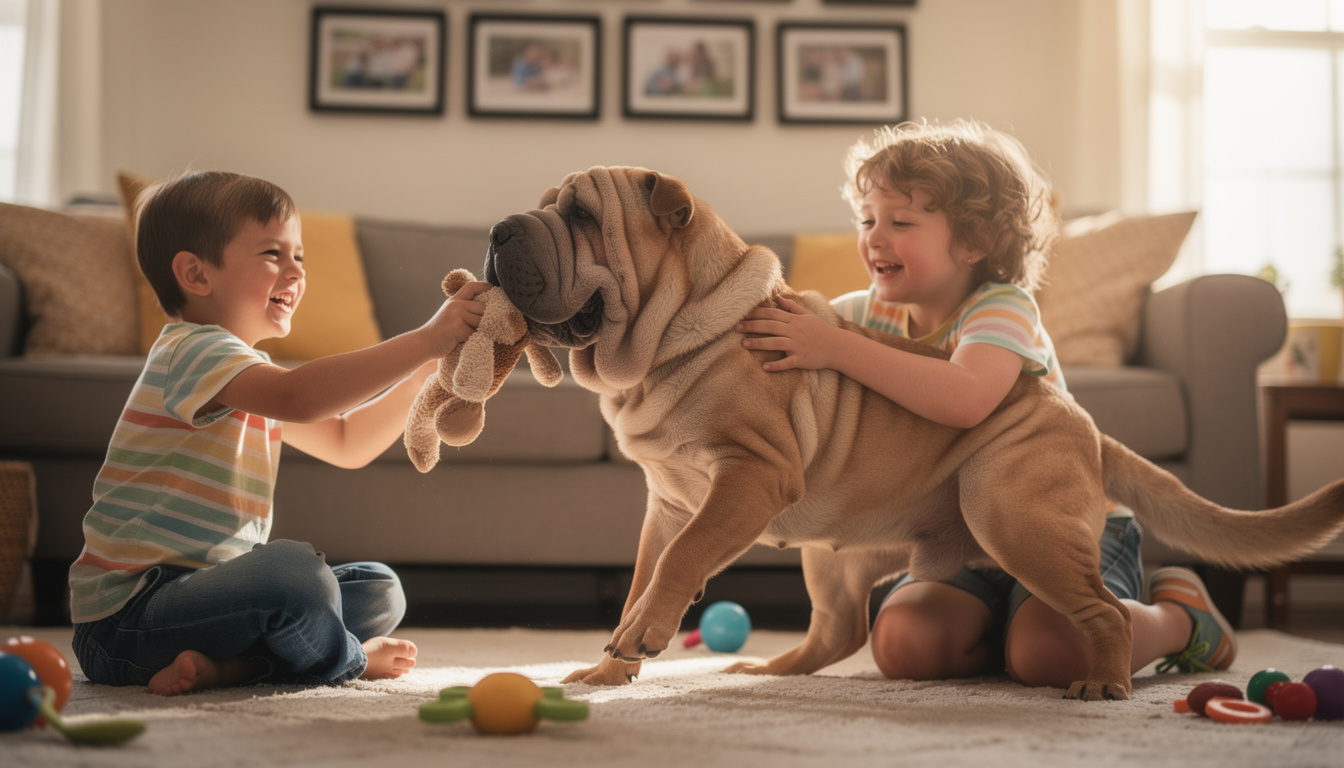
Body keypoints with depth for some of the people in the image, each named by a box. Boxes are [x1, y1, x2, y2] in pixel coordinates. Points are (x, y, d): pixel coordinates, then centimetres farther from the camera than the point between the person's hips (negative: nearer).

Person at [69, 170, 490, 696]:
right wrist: (425, 340, -33)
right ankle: (347, 660, -1)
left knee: (379, 590, 9)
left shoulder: (252, 375, 20)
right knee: (293, 569, -35)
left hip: (198, 588, 10)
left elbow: (348, 442, 20)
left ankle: (226, 664, -12)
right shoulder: (192, 349, -14)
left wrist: (425, 366, 6)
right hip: (129, 609, -10)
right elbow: (299, 398, -34)